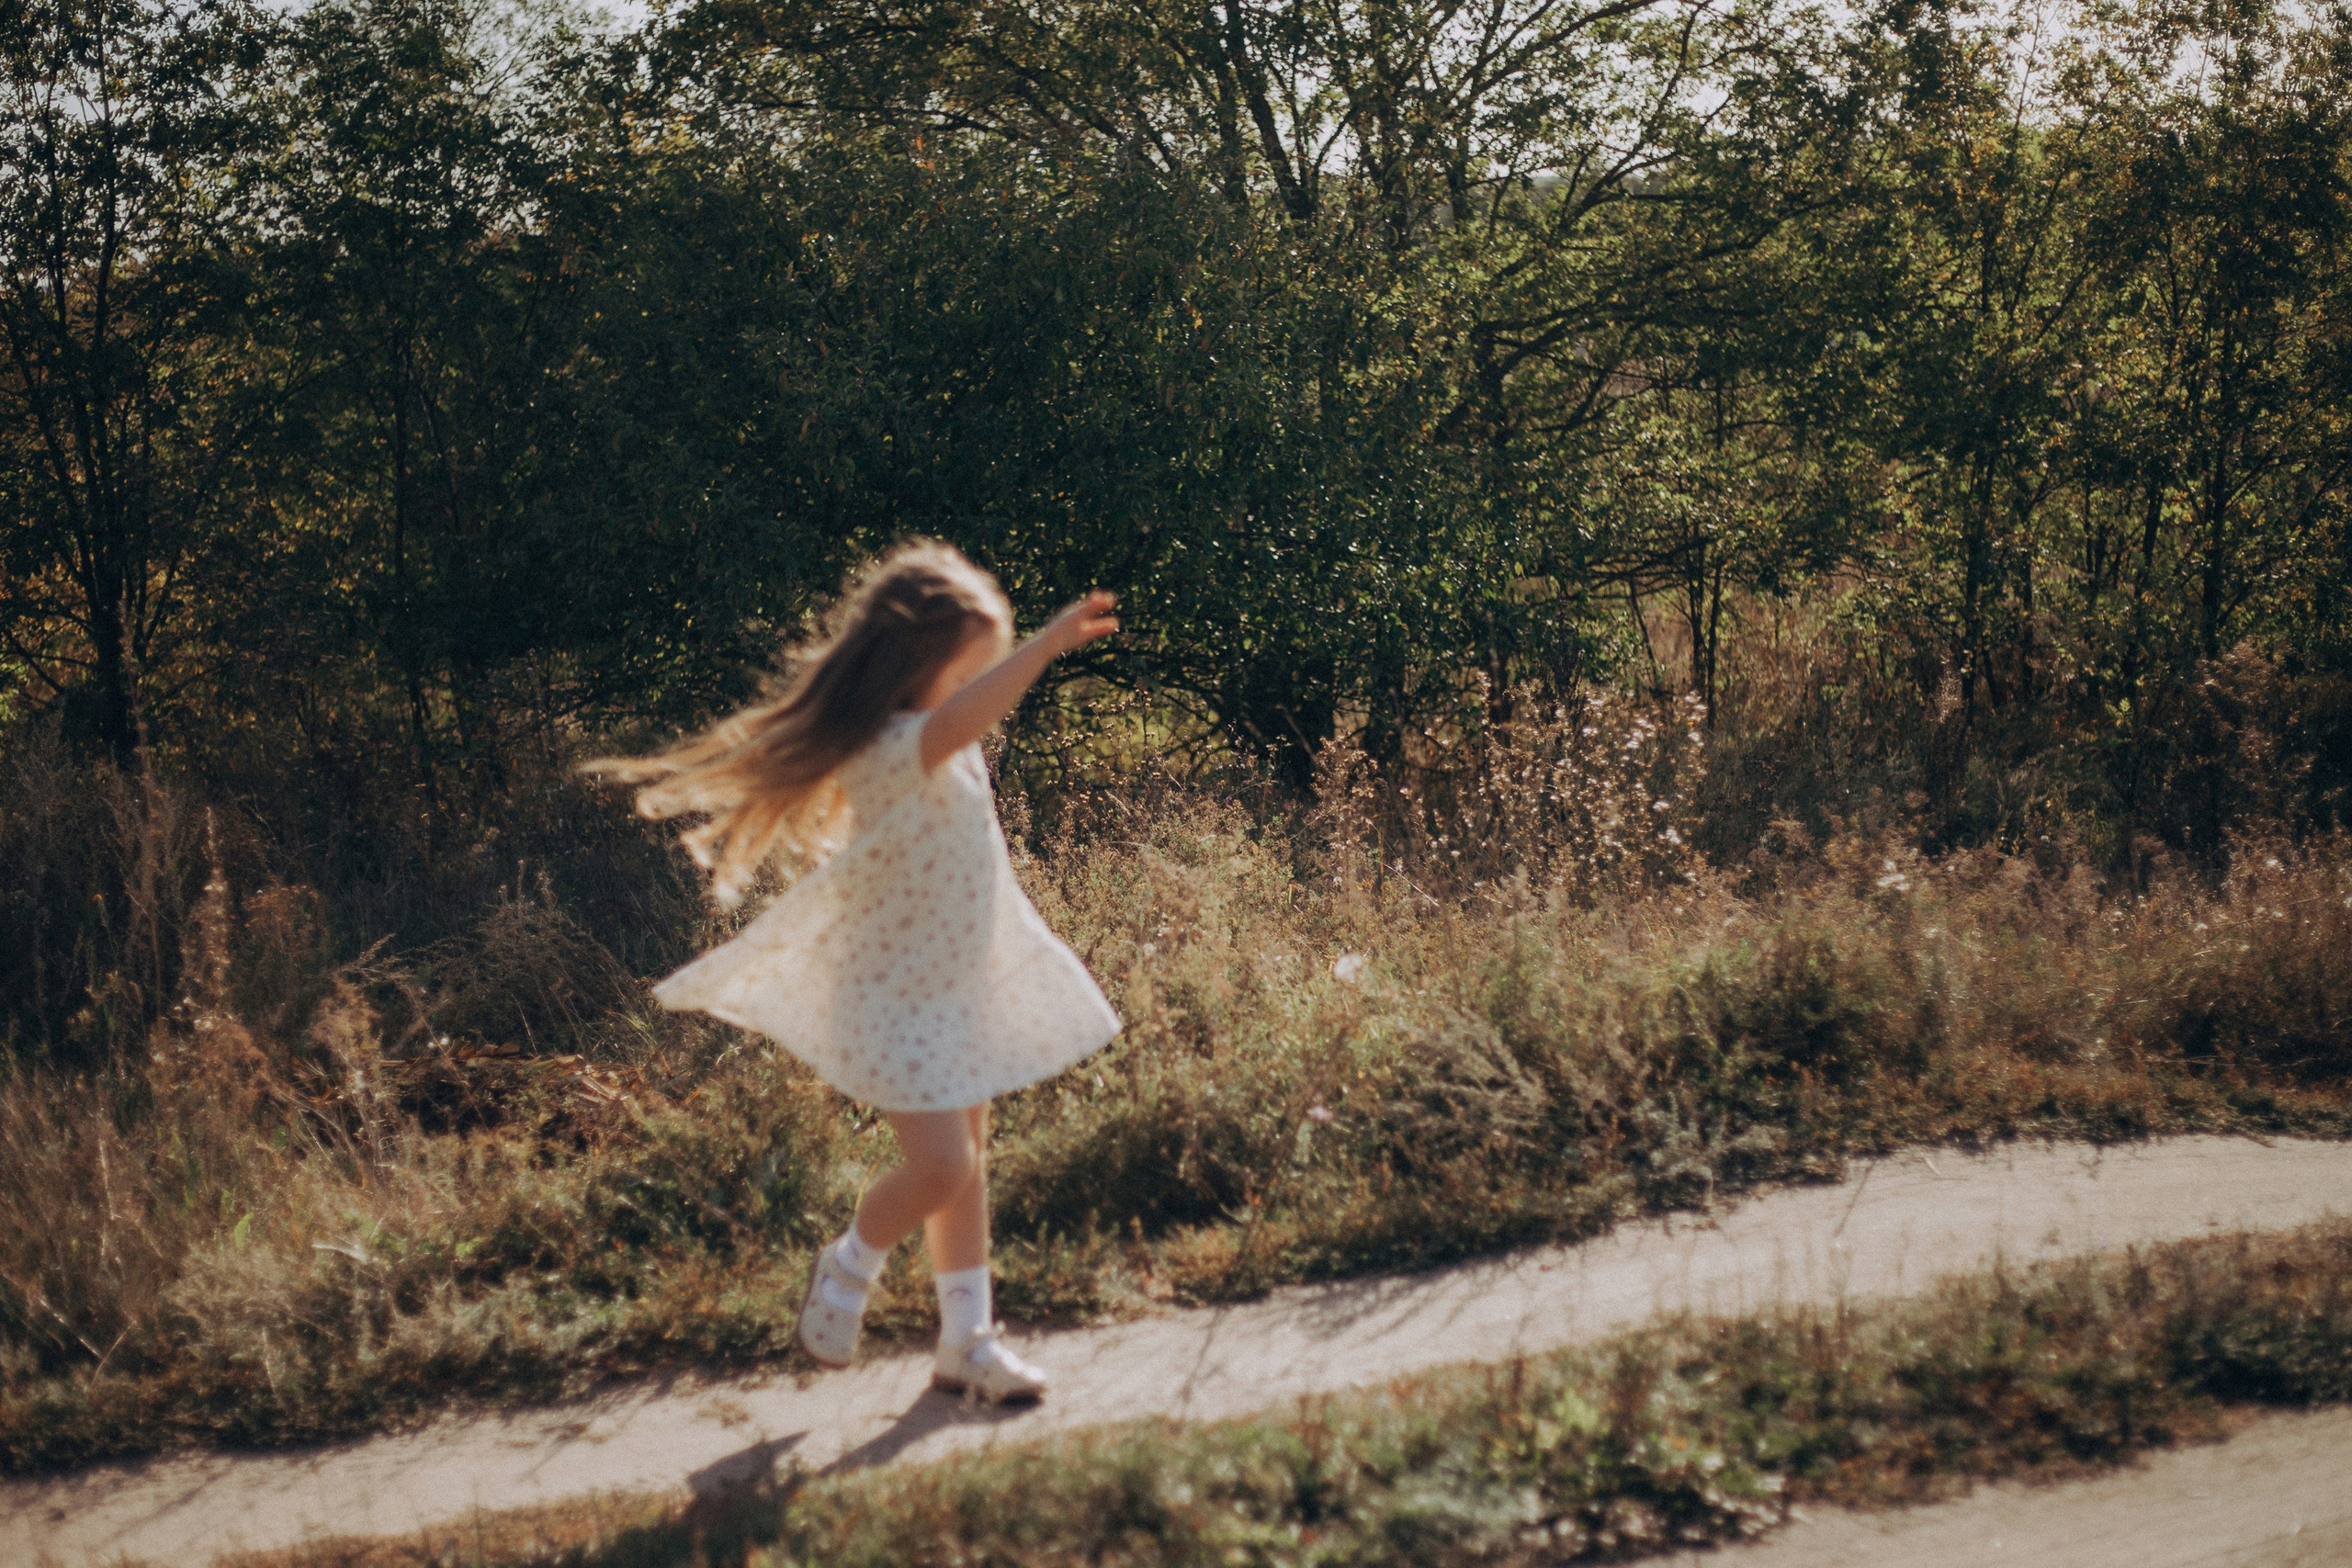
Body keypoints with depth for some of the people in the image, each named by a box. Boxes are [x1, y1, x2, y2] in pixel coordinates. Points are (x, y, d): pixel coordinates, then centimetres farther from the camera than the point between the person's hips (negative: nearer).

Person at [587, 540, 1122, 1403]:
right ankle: (849, 1266, 16)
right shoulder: (887, 751, -29)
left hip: (961, 982, 10)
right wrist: (1048, 643, -60)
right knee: (939, 1165, -15)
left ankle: (967, 1339, 25)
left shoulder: (935, 741, 1)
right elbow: (958, 723, -52)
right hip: (891, 995, -10)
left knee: (968, 1161, 14)